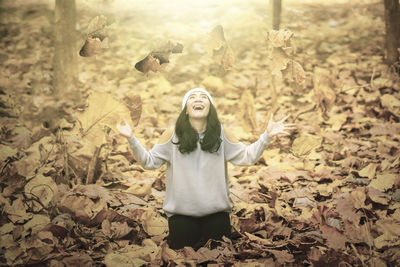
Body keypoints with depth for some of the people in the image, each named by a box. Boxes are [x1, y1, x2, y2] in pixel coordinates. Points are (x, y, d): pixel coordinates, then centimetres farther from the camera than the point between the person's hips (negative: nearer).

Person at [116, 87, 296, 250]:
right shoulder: (173, 134, -5)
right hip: (181, 213, -2)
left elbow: (247, 157, -1)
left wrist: (267, 135, -12)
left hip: (216, 211, 2)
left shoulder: (220, 133, -1)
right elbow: (149, 161, -5)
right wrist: (131, 139, -18)